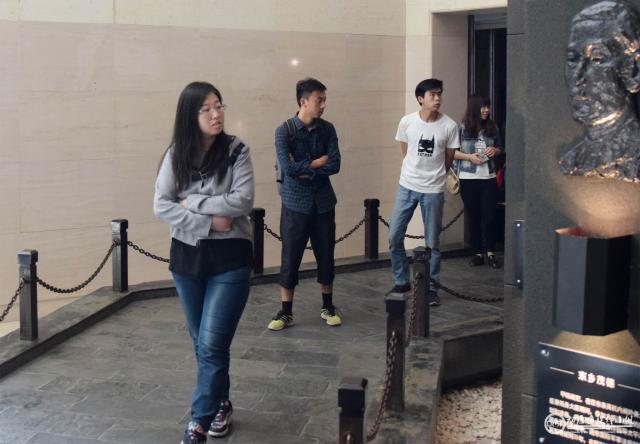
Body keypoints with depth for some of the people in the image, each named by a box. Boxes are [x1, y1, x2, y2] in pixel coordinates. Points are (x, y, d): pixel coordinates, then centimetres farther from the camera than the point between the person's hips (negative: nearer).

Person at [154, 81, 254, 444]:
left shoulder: (236, 150, -7)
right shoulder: (176, 154, -1)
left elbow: (243, 201, -17)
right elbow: (161, 205, -8)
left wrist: (192, 203, -13)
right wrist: (208, 223, -18)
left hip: (230, 257, -3)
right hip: (187, 256, 4)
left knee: (212, 345, -8)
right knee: (202, 344, 16)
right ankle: (221, 403, 36)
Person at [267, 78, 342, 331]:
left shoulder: (327, 129, 1)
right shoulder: (284, 131, -9)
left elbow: (335, 165, -8)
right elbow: (288, 168, -19)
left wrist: (305, 170, -15)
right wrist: (318, 163, -11)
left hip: (323, 203, 3)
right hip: (295, 204, -3)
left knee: (326, 256, 10)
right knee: (290, 258, 1)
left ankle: (328, 307, 25)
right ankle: (285, 312, 11)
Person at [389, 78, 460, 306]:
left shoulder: (449, 126, -8)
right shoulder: (407, 122, -5)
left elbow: (448, 159, 5)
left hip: (433, 190, -1)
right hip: (407, 186, 2)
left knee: (432, 243, 4)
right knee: (394, 237, 3)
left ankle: (432, 289, 16)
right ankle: (402, 282, 21)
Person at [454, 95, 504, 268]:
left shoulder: (493, 128, 7)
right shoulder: (462, 128, -4)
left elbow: (501, 148, 18)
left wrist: (495, 150, -3)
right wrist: (469, 157, -13)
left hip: (489, 178, 2)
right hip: (468, 179, -2)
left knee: (489, 216, -1)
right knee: (473, 217, 6)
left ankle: (491, 252, 11)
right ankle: (478, 252, 16)